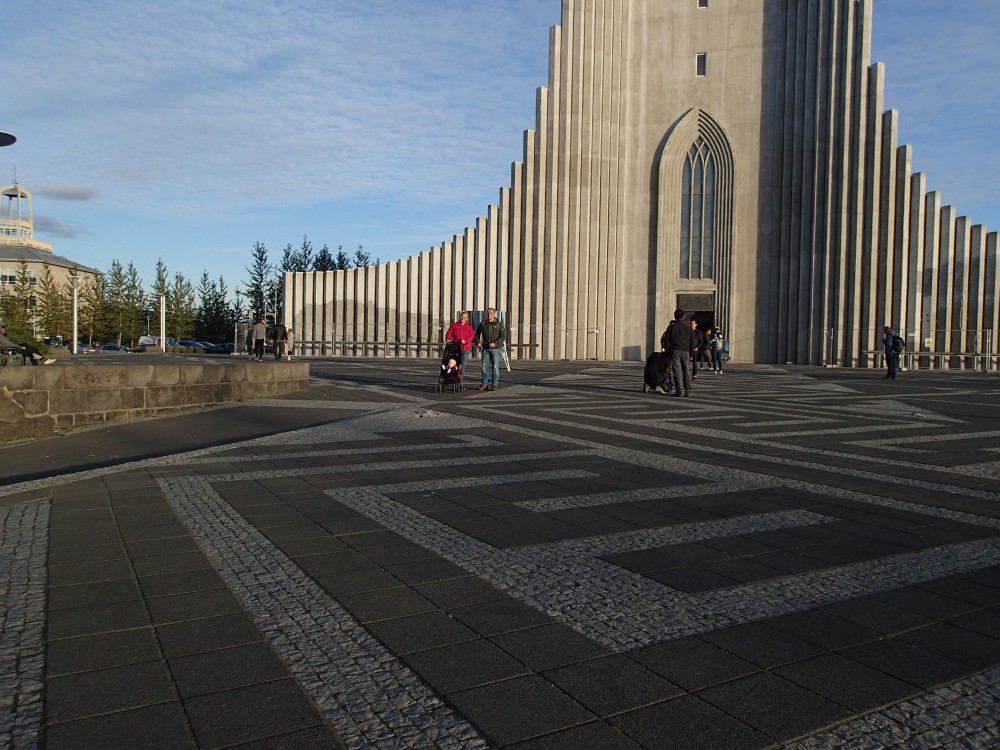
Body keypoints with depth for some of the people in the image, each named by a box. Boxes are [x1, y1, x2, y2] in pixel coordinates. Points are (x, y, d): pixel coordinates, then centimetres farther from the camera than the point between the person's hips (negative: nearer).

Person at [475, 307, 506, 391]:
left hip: (496, 348, -3)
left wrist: (495, 343, -19)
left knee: (495, 367, -1)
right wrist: (477, 342, 5)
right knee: (485, 367, 5)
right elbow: (477, 333, 21)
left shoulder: (499, 324, -2)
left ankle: (494, 384, 5)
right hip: (485, 348, 3)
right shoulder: (483, 323, 7)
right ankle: (484, 384, 14)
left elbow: (504, 335, -9)